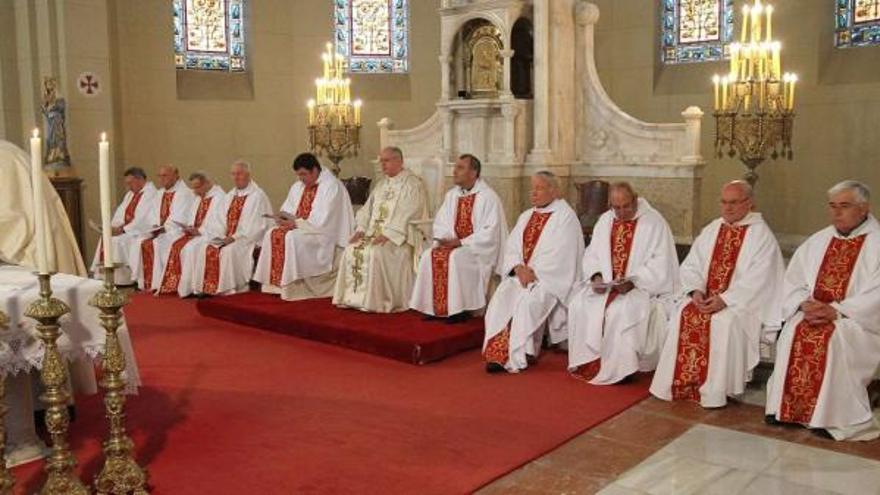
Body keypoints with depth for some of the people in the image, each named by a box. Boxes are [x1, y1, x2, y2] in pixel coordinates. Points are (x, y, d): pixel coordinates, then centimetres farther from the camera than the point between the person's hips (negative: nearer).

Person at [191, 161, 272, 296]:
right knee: (205, 249, -16)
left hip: (248, 240, -7)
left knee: (229, 251, -34)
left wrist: (235, 237, -18)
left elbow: (257, 224, -13)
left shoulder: (257, 196, -4)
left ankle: (229, 290, -27)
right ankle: (207, 288, -15)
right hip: (226, 238, 7)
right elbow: (218, 219, 15)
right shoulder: (229, 196, 18)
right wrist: (220, 236, -5)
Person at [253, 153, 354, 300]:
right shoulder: (297, 187, 12)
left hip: (325, 234, -8)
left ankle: (293, 287, -25)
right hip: (299, 229, 8)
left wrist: (296, 223, -20)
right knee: (272, 234, -11)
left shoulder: (332, 186, -14)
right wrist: (285, 219, -8)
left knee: (292, 238, -30)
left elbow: (323, 221, -22)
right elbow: (287, 211, 15)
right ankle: (277, 283, -14)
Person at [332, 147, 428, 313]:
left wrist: (387, 234, -25)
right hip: (375, 233, 8)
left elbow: (408, 215, -17)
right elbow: (367, 209, 17)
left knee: (375, 252, -30)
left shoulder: (413, 183, -6)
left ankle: (376, 302, -21)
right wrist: (361, 229, -1)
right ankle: (354, 297, -8)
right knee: (351, 250, -13)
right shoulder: (382, 184, 20)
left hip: (399, 237, -8)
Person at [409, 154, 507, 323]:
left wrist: (461, 242, -21)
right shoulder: (451, 195, 10)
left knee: (455, 257, -33)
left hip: (481, 248, -7)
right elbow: (440, 223, 15)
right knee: (429, 255, -17)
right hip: (455, 244, 7)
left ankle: (460, 309, -23)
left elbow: (490, 232, -17)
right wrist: (443, 239, -7)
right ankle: (434, 307, -13)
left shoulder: (488, 197, -11)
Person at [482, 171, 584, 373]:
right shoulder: (526, 216, 19)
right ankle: (498, 354, -24)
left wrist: (534, 272, -17)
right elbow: (511, 246, 11)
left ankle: (518, 357, -24)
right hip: (522, 274, 6)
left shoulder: (565, 216, -3)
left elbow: (561, 255, -13)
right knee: (501, 298, -22)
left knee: (527, 301, -31)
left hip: (551, 277, -6)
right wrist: (519, 268, -8)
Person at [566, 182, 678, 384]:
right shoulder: (604, 221, 11)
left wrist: (633, 281, -24)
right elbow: (592, 254, 12)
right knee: (580, 303, -20)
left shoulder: (654, 222, -6)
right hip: (605, 284, 5)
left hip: (643, 287, -5)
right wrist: (596, 276, -9)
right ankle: (586, 363, -10)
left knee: (622, 309, -34)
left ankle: (619, 368, -22)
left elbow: (661, 263, -12)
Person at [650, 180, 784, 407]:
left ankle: (714, 391, -23)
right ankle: (683, 385, -16)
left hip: (743, 302, -5)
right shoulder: (711, 230, 14)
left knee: (724, 322, -33)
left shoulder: (761, 235, -3)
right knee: (683, 314, -22)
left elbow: (758, 280, -13)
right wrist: (696, 290, -9)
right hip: (704, 297, 5)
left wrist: (725, 299, -23)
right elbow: (690, 265, 11)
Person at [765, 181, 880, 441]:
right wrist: (804, 304, -9)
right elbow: (793, 280, 12)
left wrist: (836, 310, -21)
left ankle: (832, 417, -21)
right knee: (793, 333, -24)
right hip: (813, 313, 4)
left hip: (858, 320, -4)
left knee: (832, 338, -32)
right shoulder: (817, 241, 14)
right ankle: (786, 408, -17)